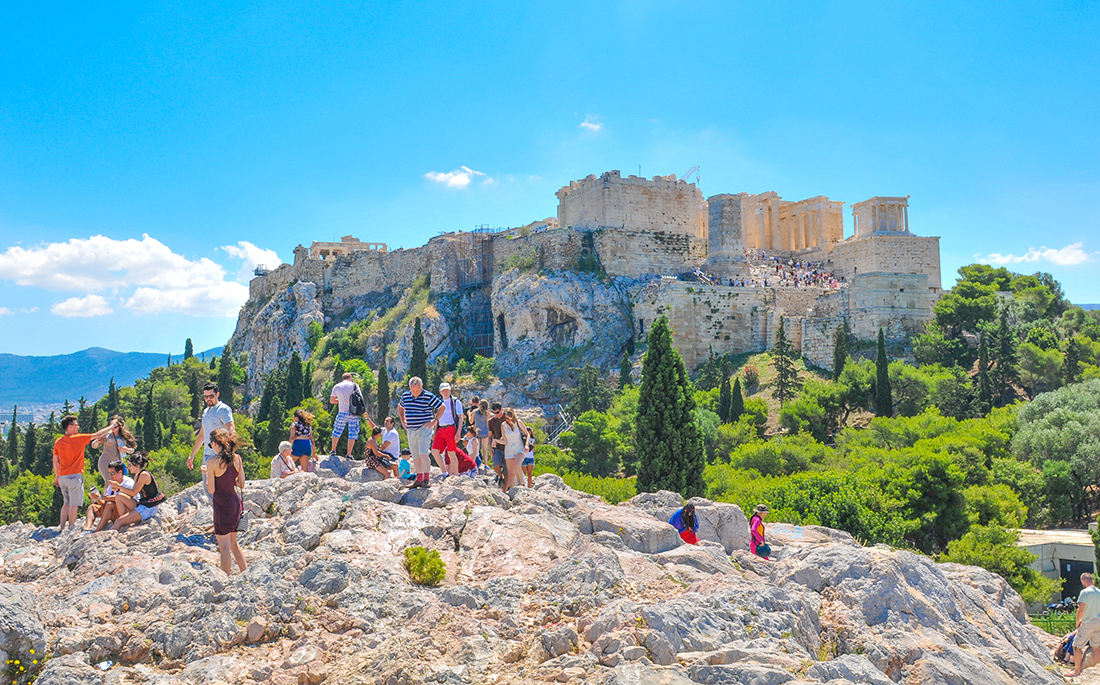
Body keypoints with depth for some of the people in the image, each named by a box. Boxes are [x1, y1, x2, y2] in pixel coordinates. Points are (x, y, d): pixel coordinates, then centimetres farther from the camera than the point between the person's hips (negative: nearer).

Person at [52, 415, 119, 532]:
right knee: (74, 504, 0)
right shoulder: (78, 439, -10)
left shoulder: (58, 441, 8)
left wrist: (57, 476, 22)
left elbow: (55, 461, 13)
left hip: (62, 477, 7)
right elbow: (97, 435, -3)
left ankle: (62, 528, 14)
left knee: (66, 503, 16)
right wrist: (111, 426, 10)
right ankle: (71, 528, 3)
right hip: (74, 476, -6)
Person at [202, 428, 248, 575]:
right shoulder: (237, 459, 0)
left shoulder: (213, 463, -15)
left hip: (223, 506, -6)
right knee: (233, 543, 21)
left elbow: (211, 490, -12)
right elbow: (241, 484, 6)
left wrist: (206, 473, 2)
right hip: (236, 503, 6)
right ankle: (246, 573, 23)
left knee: (224, 547, 3)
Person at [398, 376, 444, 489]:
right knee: (415, 456, 9)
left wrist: (435, 421, -7)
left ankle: (426, 479, -9)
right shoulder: (405, 396, 5)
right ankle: (419, 479, 18)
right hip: (411, 430, 5)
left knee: (423, 454, -16)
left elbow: (441, 407, -2)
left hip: (424, 429, -5)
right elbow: (400, 407, 25)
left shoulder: (428, 397, -10)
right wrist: (403, 421, 15)